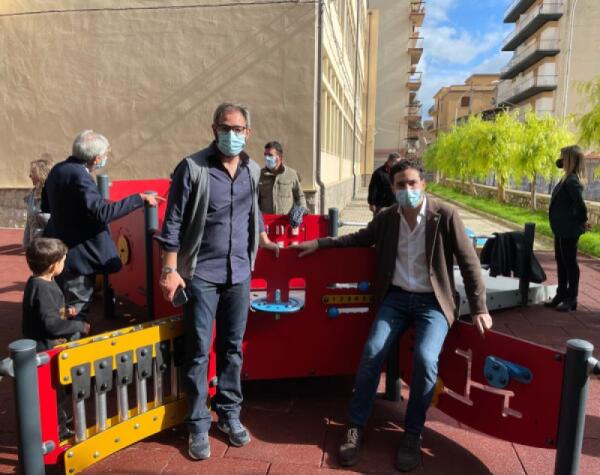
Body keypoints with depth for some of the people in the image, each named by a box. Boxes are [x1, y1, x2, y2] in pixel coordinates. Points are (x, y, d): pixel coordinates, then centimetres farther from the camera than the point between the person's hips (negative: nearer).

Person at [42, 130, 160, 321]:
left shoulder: (58, 169, 6)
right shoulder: (79, 176, -23)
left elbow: (46, 206, 17)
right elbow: (102, 213, -32)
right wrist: (139, 198, -28)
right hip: (77, 255, -10)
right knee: (77, 312, 1)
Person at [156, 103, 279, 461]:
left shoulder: (253, 170, 6)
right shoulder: (192, 168, -8)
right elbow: (174, 221, -8)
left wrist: (265, 242, 24)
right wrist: (171, 269, -12)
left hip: (239, 273, 4)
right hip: (201, 274, -4)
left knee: (233, 349, 13)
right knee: (199, 352, 4)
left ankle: (230, 414, 29)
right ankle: (199, 425, 19)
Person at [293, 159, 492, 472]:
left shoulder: (445, 216, -8)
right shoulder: (386, 218, 2)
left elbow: (469, 262, -4)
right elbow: (359, 239, 20)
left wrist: (479, 308, -6)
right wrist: (319, 243, 12)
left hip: (433, 301, -2)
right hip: (396, 297, 3)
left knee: (425, 359, -25)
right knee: (372, 352, -17)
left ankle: (412, 434, -2)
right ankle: (356, 426, 2)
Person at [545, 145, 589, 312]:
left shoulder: (572, 181, -20)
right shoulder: (567, 178, 9)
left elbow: (580, 204, -26)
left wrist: (582, 221, -14)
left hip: (569, 230, -10)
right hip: (562, 229, 10)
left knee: (570, 263, 1)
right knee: (561, 262, 16)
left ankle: (571, 299, 13)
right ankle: (561, 295, 27)